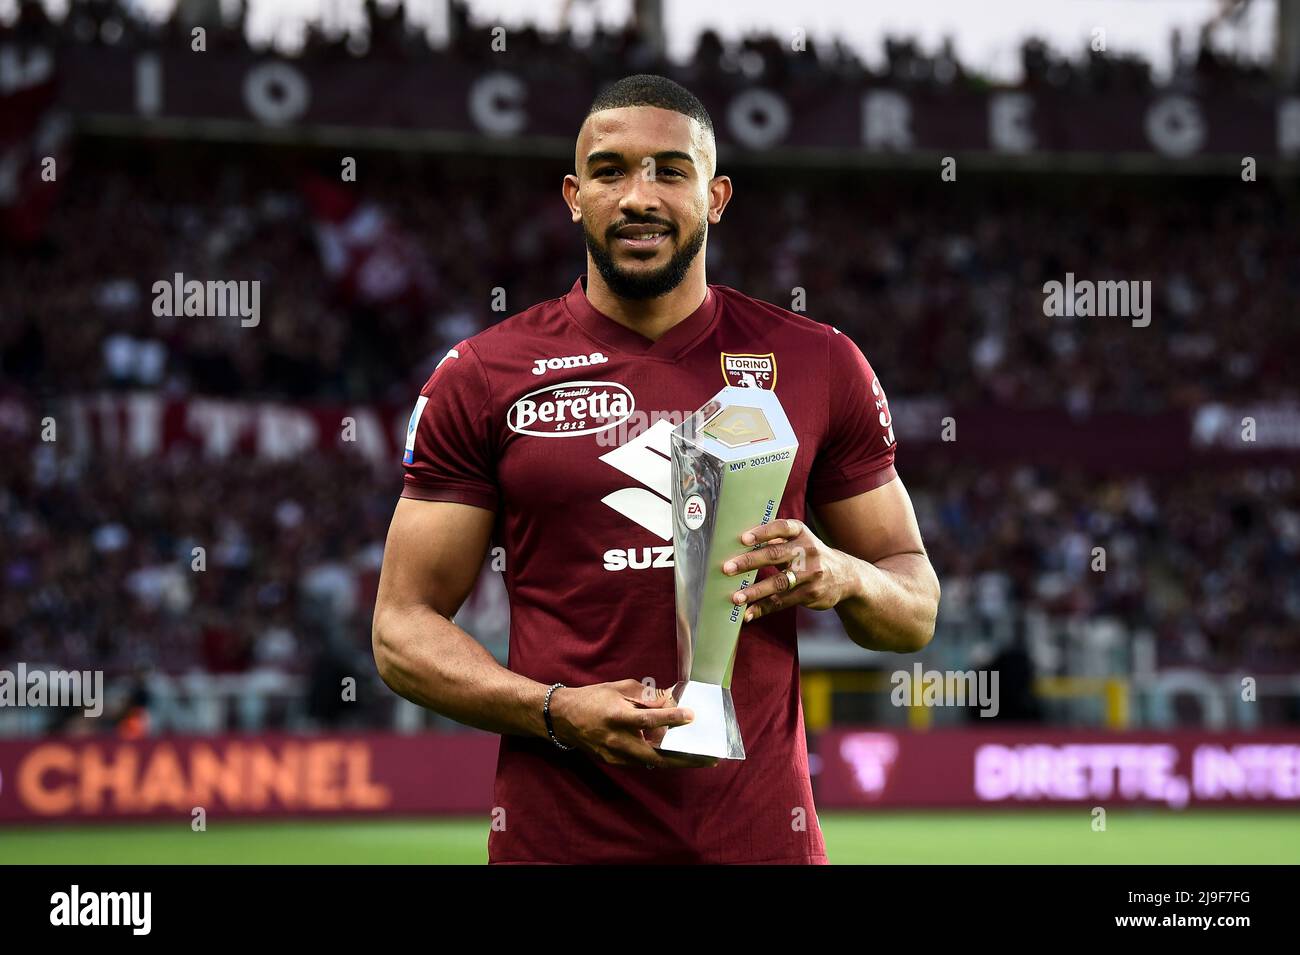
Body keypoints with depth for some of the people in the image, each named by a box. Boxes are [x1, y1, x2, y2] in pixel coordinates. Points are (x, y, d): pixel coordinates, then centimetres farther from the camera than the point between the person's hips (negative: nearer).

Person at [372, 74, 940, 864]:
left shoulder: (820, 367, 5)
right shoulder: (483, 377, 1)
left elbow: (918, 613, 11)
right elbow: (404, 629, 1)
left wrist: (843, 578, -11)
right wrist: (557, 712, -15)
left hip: (758, 830, 1)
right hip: (556, 835, -1)